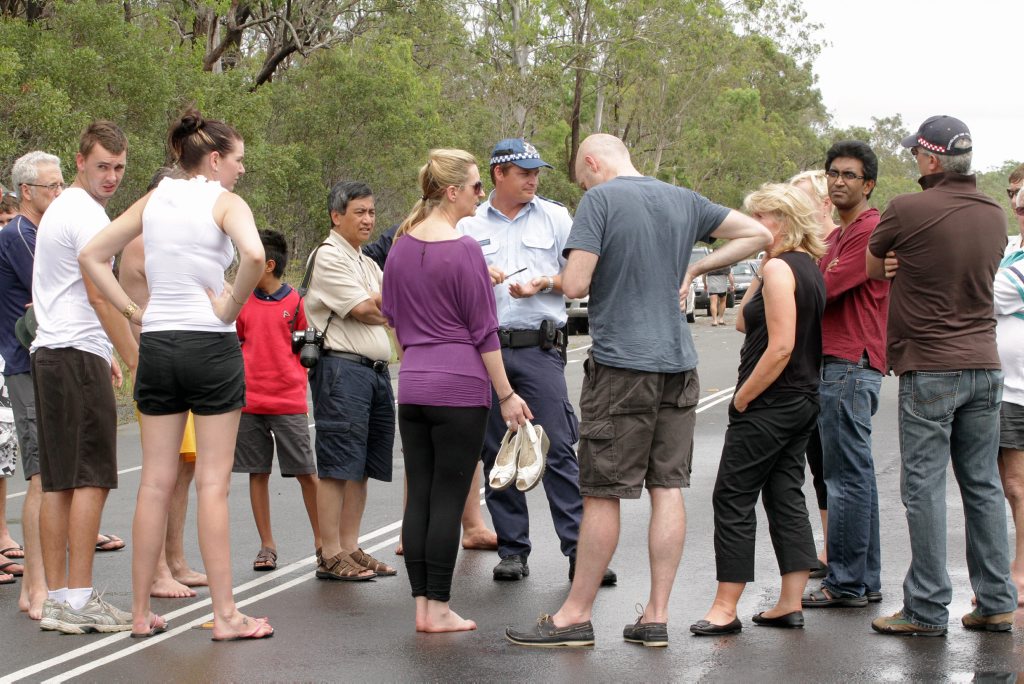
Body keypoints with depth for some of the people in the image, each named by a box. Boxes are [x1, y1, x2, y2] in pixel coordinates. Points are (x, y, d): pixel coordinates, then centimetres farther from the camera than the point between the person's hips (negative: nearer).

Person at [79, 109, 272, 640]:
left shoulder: (153, 201, 10)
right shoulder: (224, 202, -6)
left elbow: (92, 256, 10)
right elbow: (254, 255, -25)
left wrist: (132, 311, 9)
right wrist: (230, 307, -11)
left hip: (156, 344, 5)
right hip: (210, 344, -5)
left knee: (156, 481, 9)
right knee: (213, 481, -2)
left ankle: (140, 612, 13)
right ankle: (225, 615, 0)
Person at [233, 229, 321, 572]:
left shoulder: (296, 302, -2)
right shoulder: (242, 302, 8)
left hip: (289, 402, -3)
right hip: (249, 400, 3)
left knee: (306, 473, -1)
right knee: (258, 473, 6)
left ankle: (322, 539, 11)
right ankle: (267, 546, 13)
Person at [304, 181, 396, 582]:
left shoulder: (366, 263, 24)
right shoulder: (327, 256, -5)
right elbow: (363, 311, -11)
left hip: (376, 369, 9)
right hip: (342, 366, -9)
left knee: (362, 467, 9)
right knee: (337, 465, -8)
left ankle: (349, 548, 14)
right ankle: (330, 556, -6)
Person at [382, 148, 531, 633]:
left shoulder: (401, 245, 8)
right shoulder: (464, 250, -13)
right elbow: (484, 332, -10)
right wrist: (506, 395, -4)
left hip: (412, 387, 7)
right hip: (460, 386, -6)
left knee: (419, 497, 8)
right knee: (448, 500, -2)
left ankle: (421, 605, 11)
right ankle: (438, 609, 2)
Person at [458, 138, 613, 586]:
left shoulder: (555, 217, 10)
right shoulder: (469, 225, 11)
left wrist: (542, 284, -9)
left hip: (539, 348, -2)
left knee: (558, 448, -8)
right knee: (497, 454, 5)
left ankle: (579, 549, -7)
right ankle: (512, 550, 13)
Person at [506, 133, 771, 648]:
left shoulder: (600, 200, -8)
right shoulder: (684, 201, 11)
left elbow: (574, 285, -15)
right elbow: (757, 234, 17)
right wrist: (694, 269, 13)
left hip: (621, 365, -6)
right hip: (679, 364, 6)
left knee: (602, 493, 0)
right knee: (668, 487, 6)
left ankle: (577, 615, 8)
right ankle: (656, 616, 9)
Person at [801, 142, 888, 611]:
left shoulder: (870, 230, -11)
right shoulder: (838, 234, 22)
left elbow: (825, 287, -16)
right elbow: (823, 288, 19)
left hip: (850, 366, -11)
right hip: (838, 364, 11)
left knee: (846, 478, -7)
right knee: (857, 475, 12)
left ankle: (846, 584, -4)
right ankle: (865, 581, 17)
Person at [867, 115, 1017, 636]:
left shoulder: (907, 211, -12)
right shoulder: (994, 215, 7)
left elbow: (869, 270, 2)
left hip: (929, 368, -6)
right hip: (984, 363, 6)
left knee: (924, 487, -1)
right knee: (983, 485, 11)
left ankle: (927, 609, 1)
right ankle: (995, 603, 14)